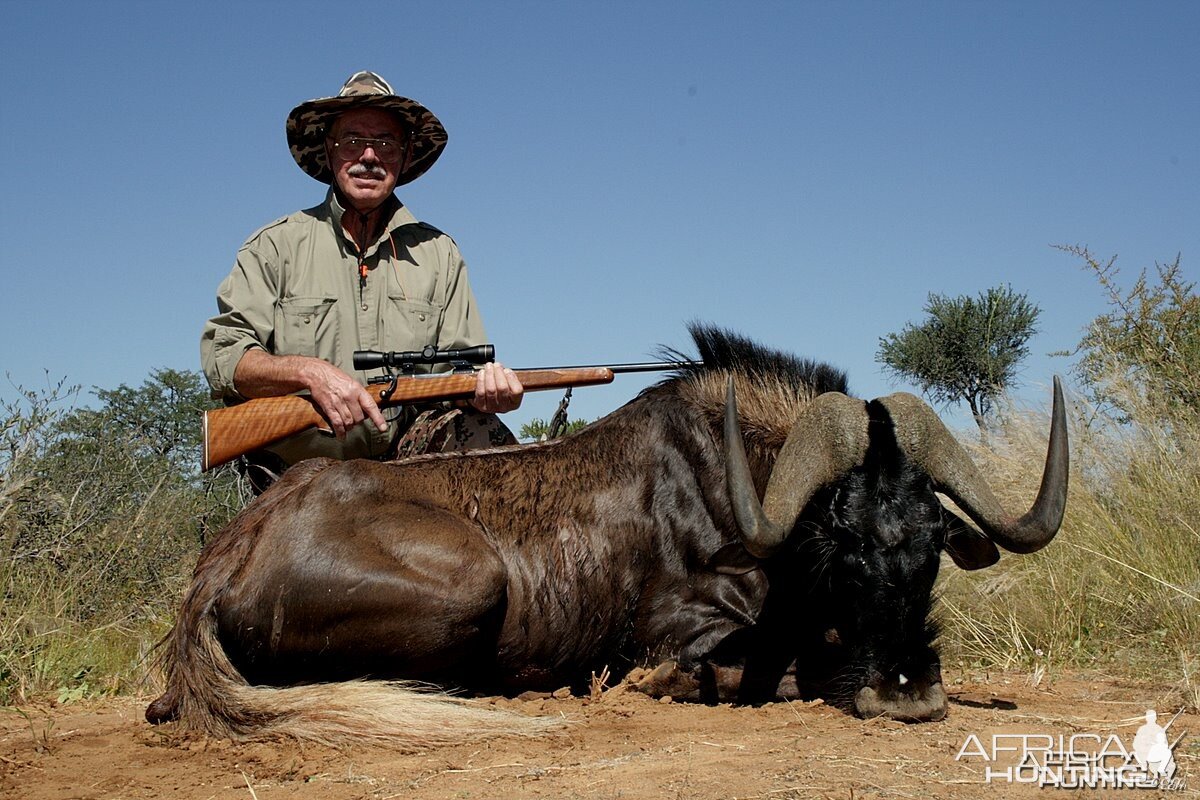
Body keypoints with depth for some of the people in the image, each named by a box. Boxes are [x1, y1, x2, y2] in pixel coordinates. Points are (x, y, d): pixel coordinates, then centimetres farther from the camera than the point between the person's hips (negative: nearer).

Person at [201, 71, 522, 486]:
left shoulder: (438, 253, 14)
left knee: (481, 434, -28)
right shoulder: (275, 246, 7)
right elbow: (221, 358, 0)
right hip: (301, 469, -1)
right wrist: (309, 371, -19)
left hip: (409, 457, 1)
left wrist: (487, 384, -16)